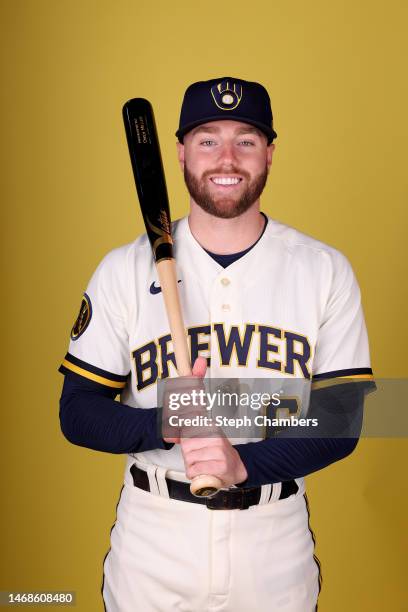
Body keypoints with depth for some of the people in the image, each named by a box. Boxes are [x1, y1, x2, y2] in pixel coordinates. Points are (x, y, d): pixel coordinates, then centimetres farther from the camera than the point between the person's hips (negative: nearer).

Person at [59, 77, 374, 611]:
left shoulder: (326, 270, -4)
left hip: (276, 546, 1)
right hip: (150, 539, 0)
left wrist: (245, 462, -22)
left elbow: (342, 420, -6)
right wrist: (164, 425, -23)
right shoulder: (125, 269, -5)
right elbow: (77, 412, -5)